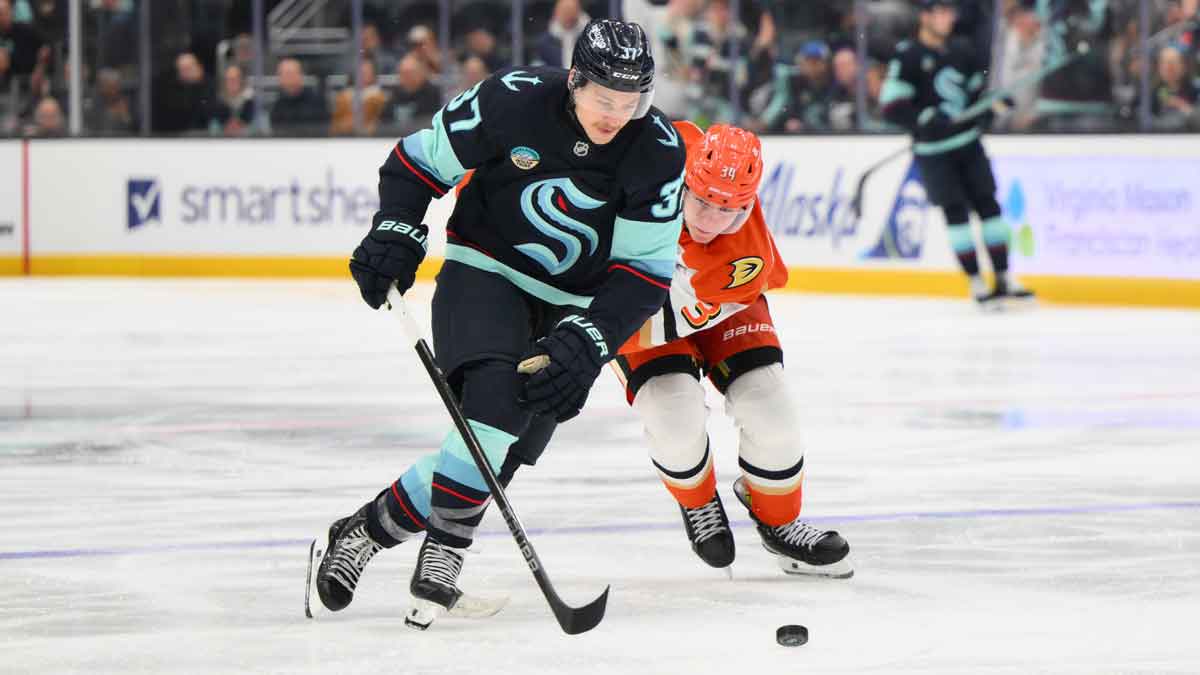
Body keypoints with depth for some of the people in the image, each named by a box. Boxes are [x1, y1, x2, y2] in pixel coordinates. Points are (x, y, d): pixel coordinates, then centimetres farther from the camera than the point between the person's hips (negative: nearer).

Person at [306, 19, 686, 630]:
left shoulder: (658, 154, -14)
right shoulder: (512, 101, -18)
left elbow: (645, 274, -12)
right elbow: (419, 160, -2)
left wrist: (586, 343, -25)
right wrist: (396, 234, -17)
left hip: (572, 304, 3)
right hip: (484, 273, -3)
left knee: (500, 452, -10)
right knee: (495, 397, -29)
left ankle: (364, 531, 2)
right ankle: (444, 552, -18)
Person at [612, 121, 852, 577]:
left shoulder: (748, 261, -37)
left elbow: (672, 321, -34)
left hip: (713, 306, 0)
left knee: (768, 409, -13)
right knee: (676, 417, -21)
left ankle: (778, 522, 16)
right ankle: (698, 504, 13)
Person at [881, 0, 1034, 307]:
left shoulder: (962, 53, 10)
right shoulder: (907, 57, -10)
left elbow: (979, 91, 23)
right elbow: (892, 108, -15)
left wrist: (993, 104, 1)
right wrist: (927, 118, -28)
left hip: (968, 143, 6)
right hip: (933, 152, -6)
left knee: (988, 204, 2)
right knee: (956, 212, -8)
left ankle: (1004, 279, 8)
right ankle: (976, 284, -2)